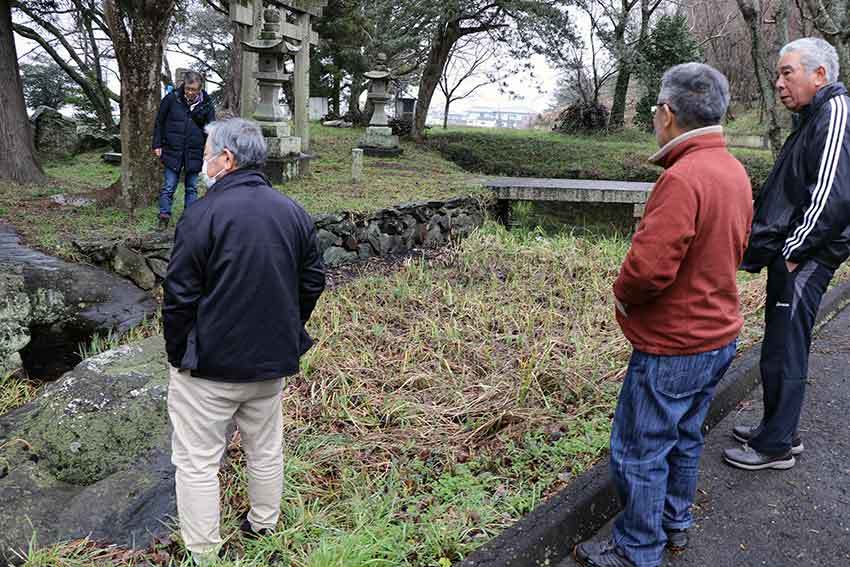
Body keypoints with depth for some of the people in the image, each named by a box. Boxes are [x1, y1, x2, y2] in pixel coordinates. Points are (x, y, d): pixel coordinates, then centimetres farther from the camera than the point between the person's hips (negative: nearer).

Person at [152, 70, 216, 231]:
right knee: (169, 186, 1)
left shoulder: (206, 104, -2)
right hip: (173, 151, -1)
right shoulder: (171, 99, -4)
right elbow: (159, 122, 5)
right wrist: (157, 145, 2)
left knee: (192, 187, 9)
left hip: (195, 153, 1)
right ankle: (164, 217, 11)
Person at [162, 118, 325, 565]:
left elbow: (179, 297, -15)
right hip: (272, 360, 6)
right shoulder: (293, 212, 1)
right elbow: (313, 281, 8)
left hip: (210, 364, -6)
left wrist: (177, 355, -1)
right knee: (266, 449, 21)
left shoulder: (203, 214, -17)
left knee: (197, 461, 9)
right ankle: (263, 527, 39)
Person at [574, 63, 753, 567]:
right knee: (684, 438, 23)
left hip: (672, 348, -9)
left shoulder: (684, 177, -25)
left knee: (639, 453, 5)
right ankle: (676, 524, 40)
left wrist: (623, 294, -10)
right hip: (720, 334, 10)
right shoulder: (735, 171, 5)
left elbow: (649, 265, -31)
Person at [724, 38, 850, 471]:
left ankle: (775, 446, 13)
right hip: (789, 258, 10)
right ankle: (779, 430, 32)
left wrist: (794, 251, -18)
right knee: (781, 349, 18)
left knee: (784, 354, 0)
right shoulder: (812, 119, 17)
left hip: (803, 262, -10)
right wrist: (764, 246, 15)